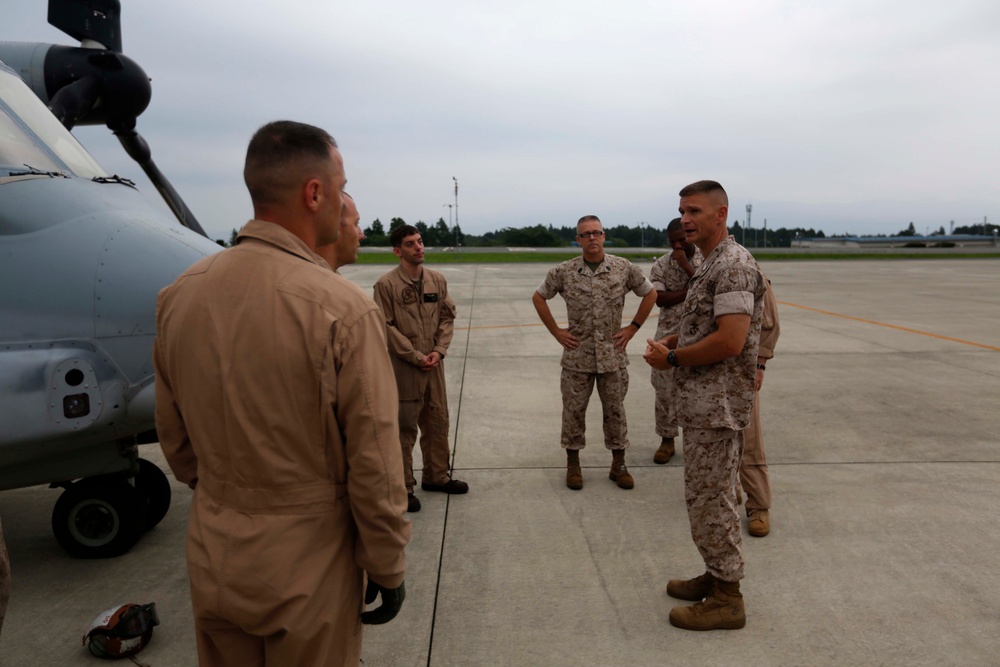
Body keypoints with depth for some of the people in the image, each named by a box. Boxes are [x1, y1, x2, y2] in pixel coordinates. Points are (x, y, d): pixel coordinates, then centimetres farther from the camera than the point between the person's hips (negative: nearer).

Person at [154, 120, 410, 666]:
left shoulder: (178, 295, -5)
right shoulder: (341, 309, -23)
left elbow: (174, 438, 5)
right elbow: (372, 463, -18)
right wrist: (388, 569, -4)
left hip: (211, 562, 5)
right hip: (307, 570, -4)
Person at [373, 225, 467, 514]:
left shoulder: (437, 279, 5)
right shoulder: (386, 284, -10)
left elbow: (447, 317, 7)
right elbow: (387, 326, -11)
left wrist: (439, 350, -6)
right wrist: (416, 357, -13)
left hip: (434, 363, 5)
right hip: (403, 366, -5)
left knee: (437, 422, 15)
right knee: (405, 428, 4)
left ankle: (436, 476, 33)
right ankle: (403, 487, 18)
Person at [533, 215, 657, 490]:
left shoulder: (624, 268, -2)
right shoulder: (563, 272, -4)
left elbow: (650, 294, 9)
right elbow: (538, 297, 8)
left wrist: (632, 328, 3)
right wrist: (556, 331, 2)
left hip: (613, 356, 1)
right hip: (577, 357, 0)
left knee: (615, 411, 10)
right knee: (573, 411, 7)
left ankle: (618, 466, 25)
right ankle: (573, 466, 23)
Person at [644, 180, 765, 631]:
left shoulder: (733, 266, -18)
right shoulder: (709, 265, 15)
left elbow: (730, 341, -26)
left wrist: (672, 358, -15)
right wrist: (667, 343, 6)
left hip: (716, 405, -10)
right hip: (702, 403, 10)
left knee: (709, 499, -1)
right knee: (705, 495, 18)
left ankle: (727, 599, 13)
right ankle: (716, 576, 33)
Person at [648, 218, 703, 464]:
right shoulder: (660, 265, 1)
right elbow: (660, 299, -11)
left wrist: (685, 265, -17)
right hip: (669, 336, 1)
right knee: (665, 391, 5)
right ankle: (667, 440, 19)